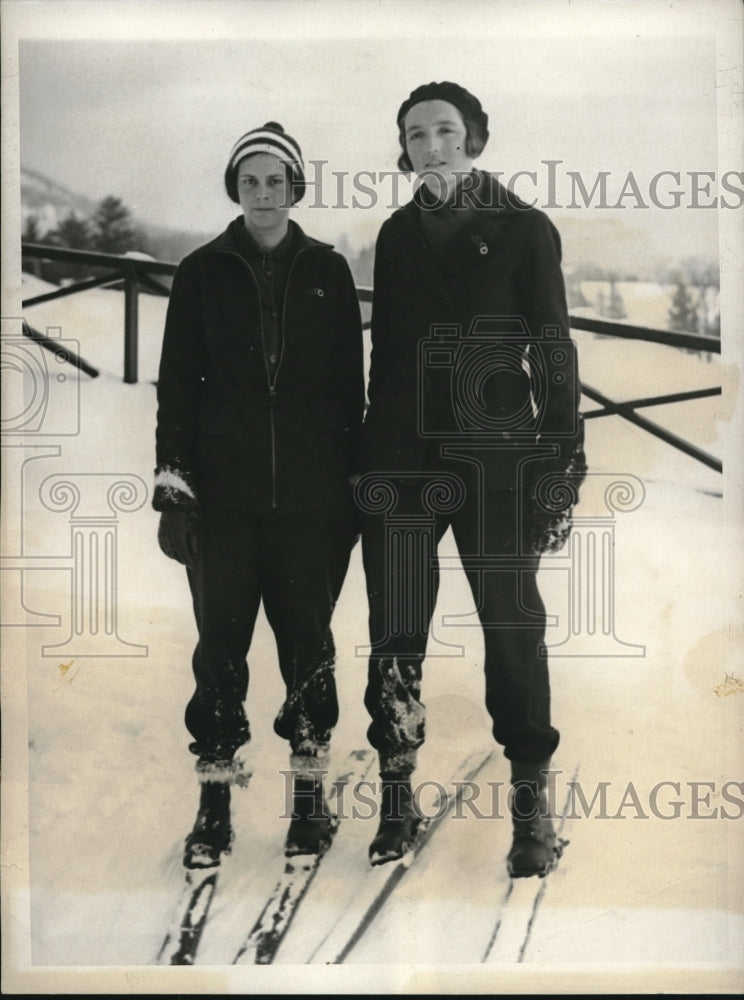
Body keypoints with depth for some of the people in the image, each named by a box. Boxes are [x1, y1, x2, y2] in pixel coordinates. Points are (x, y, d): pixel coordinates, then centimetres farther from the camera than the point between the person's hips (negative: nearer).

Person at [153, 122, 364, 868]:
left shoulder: (327, 272, 6)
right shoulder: (202, 274, 5)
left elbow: (349, 384, 7)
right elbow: (176, 384, 4)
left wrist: (355, 483, 4)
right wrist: (173, 484, -3)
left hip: (310, 492, 0)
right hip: (223, 491, 0)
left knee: (307, 639, 4)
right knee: (221, 642, 2)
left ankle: (310, 793, 17)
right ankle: (215, 800, 11)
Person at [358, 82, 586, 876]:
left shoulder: (524, 229, 3)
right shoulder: (397, 234, 14)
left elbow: (554, 352, -1)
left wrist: (562, 468, -7)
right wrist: (369, 457, 12)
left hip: (496, 455, -3)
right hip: (401, 454, 3)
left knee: (513, 625, -1)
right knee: (394, 633, 2)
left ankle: (531, 806, 9)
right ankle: (396, 798, 12)